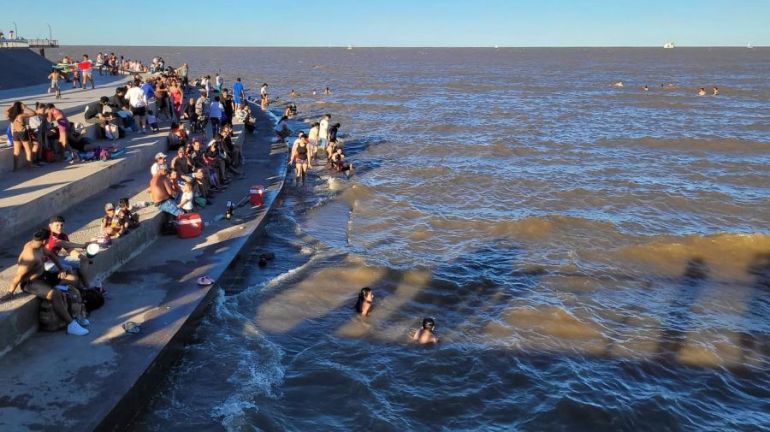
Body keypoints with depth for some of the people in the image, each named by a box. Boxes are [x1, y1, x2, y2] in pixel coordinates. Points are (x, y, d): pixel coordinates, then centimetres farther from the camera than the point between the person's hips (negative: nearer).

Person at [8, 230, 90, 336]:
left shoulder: (36, 245, -2)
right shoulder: (30, 257, -31)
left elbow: (50, 254, 15)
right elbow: (18, 277, -27)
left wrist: (61, 268, 5)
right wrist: (10, 293, -17)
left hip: (43, 275, 10)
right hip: (30, 283, -10)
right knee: (55, 294, -35)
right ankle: (71, 325, -31)